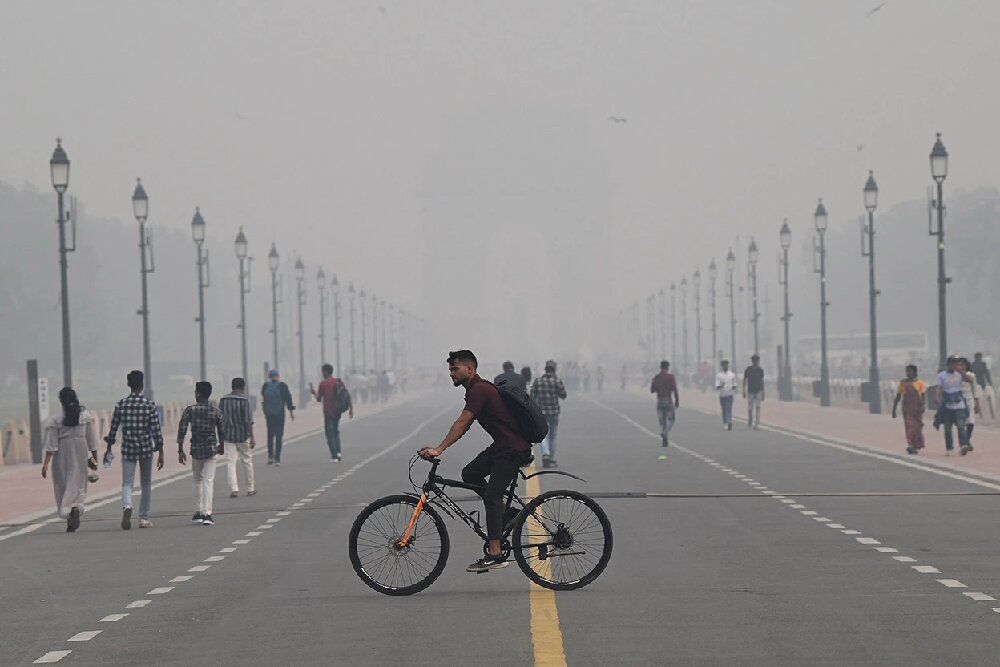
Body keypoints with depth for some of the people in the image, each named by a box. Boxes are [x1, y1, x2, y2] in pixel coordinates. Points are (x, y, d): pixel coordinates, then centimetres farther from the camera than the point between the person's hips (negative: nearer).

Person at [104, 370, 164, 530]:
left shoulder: (121, 405, -1)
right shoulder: (149, 405, -6)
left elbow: (113, 429, 4)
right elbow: (156, 431, -7)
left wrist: (108, 449, 17)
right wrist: (160, 453, -2)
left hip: (128, 448, 1)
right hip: (146, 448, 0)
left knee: (127, 483, 2)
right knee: (146, 484, 14)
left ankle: (127, 506, -28)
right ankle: (144, 518, 17)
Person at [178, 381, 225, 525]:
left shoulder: (190, 410, -5)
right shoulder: (216, 411, -1)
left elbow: (182, 431, -8)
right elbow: (221, 431, 7)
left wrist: (180, 450, -4)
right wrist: (221, 446, 24)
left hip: (196, 449, 0)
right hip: (211, 449, 0)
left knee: (198, 481, 17)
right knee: (208, 481, 0)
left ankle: (198, 512, 20)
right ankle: (207, 514, -9)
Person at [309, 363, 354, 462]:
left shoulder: (323, 384, -8)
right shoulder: (338, 382, 5)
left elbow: (319, 399, -3)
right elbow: (348, 395, 0)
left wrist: (313, 392, 16)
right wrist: (351, 409, 3)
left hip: (328, 412, -5)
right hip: (337, 412, 5)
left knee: (330, 434, 0)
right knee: (336, 432, 20)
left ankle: (334, 456, -8)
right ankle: (338, 452, 4)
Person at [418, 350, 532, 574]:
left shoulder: (480, 390, -17)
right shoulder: (476, 389, 15)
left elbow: (461, 424, -24)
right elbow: (465, 426, 16)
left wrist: (439, 450, -28)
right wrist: (438, 448, 9)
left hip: (514, 450, -10)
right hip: (501, 446, 10)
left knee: (491, 496, -14)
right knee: (470, 474, 9)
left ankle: (495, 555, -16)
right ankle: (508, 514, 15)